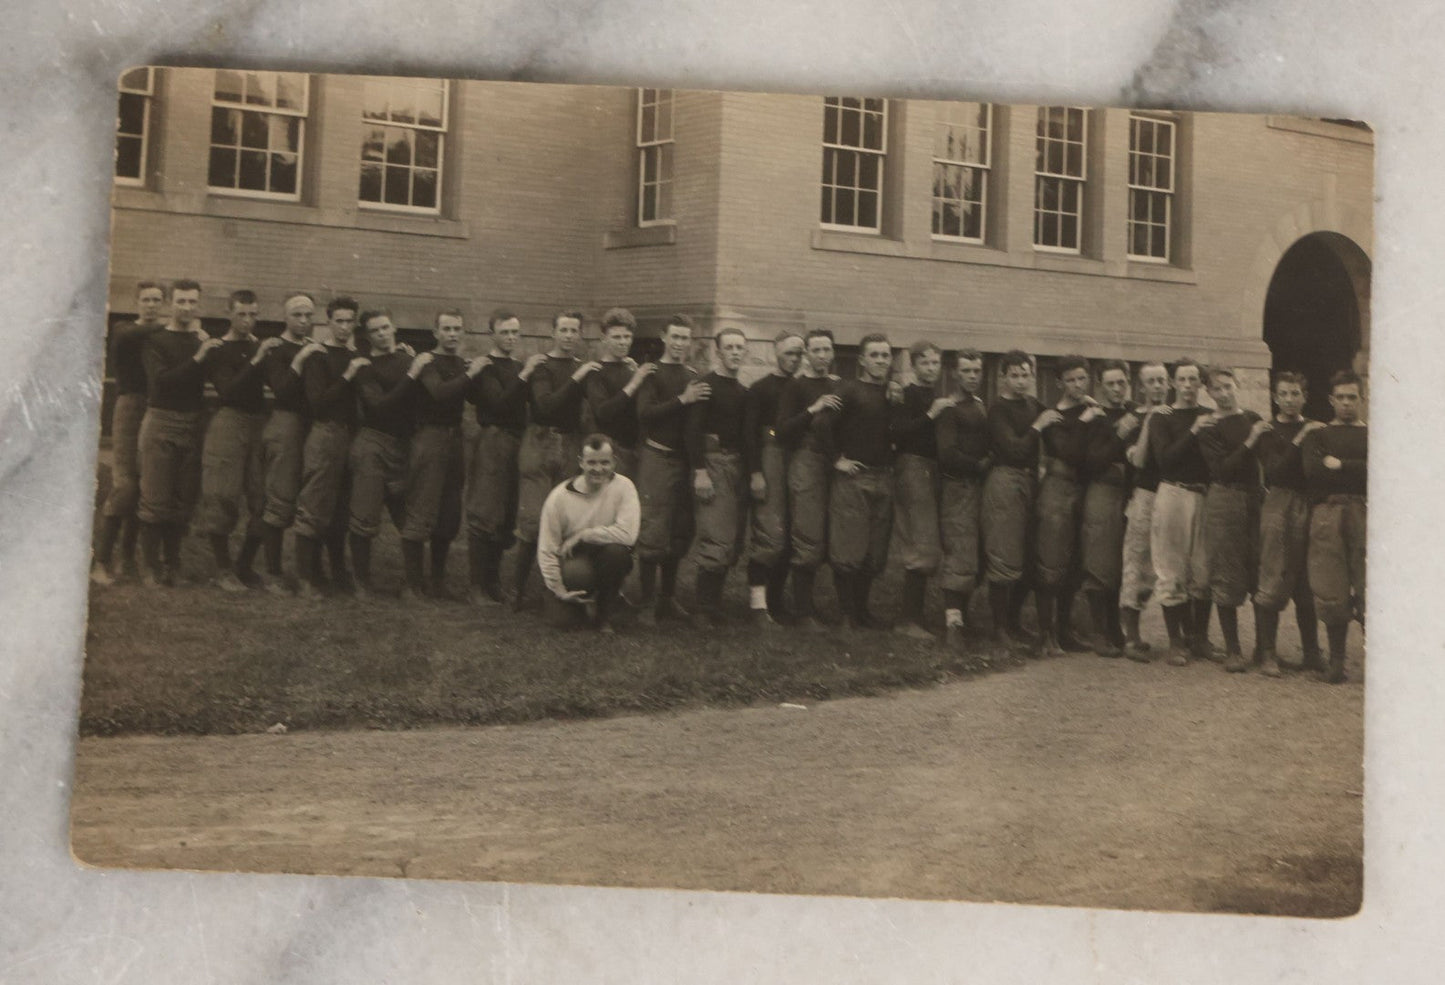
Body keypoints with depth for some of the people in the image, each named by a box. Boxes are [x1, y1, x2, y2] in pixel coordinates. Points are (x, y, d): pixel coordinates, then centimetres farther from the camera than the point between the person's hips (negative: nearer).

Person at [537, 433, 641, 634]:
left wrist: (582, 535, -19)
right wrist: (560, 591, -14)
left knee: (616, 550, -34)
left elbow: (628, 534, -25)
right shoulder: (560, 497, -11)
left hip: (606, 562, 1)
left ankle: (604, 614, -9)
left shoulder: (623, 487, -11)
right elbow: (546, 551, -8)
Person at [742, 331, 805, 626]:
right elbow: (749, 432, -6)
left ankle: (775, 599, 16)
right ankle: (758, 604, -9)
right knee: (769, 534, -11)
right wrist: (755, 473, -13)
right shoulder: (760, 388, 0)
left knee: (789, 537, 6)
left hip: (796, 464, 5)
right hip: (770, 460, -5)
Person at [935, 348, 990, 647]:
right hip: (958, 489, -7)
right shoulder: (950, 409, -6)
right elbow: (948, 454, -13)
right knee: (960, 556, -12)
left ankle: (961, 616, 15)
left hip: (980, 487, 7)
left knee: (973, 558, 8)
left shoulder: (982, 406, 16)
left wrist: (989, 463, 0)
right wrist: (980, 466, -5)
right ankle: (953, 623, -12)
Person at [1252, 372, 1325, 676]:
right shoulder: (1269, 432, 5)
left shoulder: (1315, 428, 13)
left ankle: (1311, 652, 12)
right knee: (1274, 579, -6)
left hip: (1309, 506, 3)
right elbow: (1273, 470, -11)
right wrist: (1298, 440, -14)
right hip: (1278, 505, -3)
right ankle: (1266, 653, -1)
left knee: (1307, 583, 4)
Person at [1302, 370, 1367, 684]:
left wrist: (1338, 465, -2)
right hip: (1326, 515, 1)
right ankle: (1336, 661, 8)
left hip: (1364, 515, -1)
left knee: (1369, 588, -8)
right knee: (1331, 591, -2)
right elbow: (1311, 471, 0)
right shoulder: (1318, 436, 19)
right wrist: (1355, 471, 0)